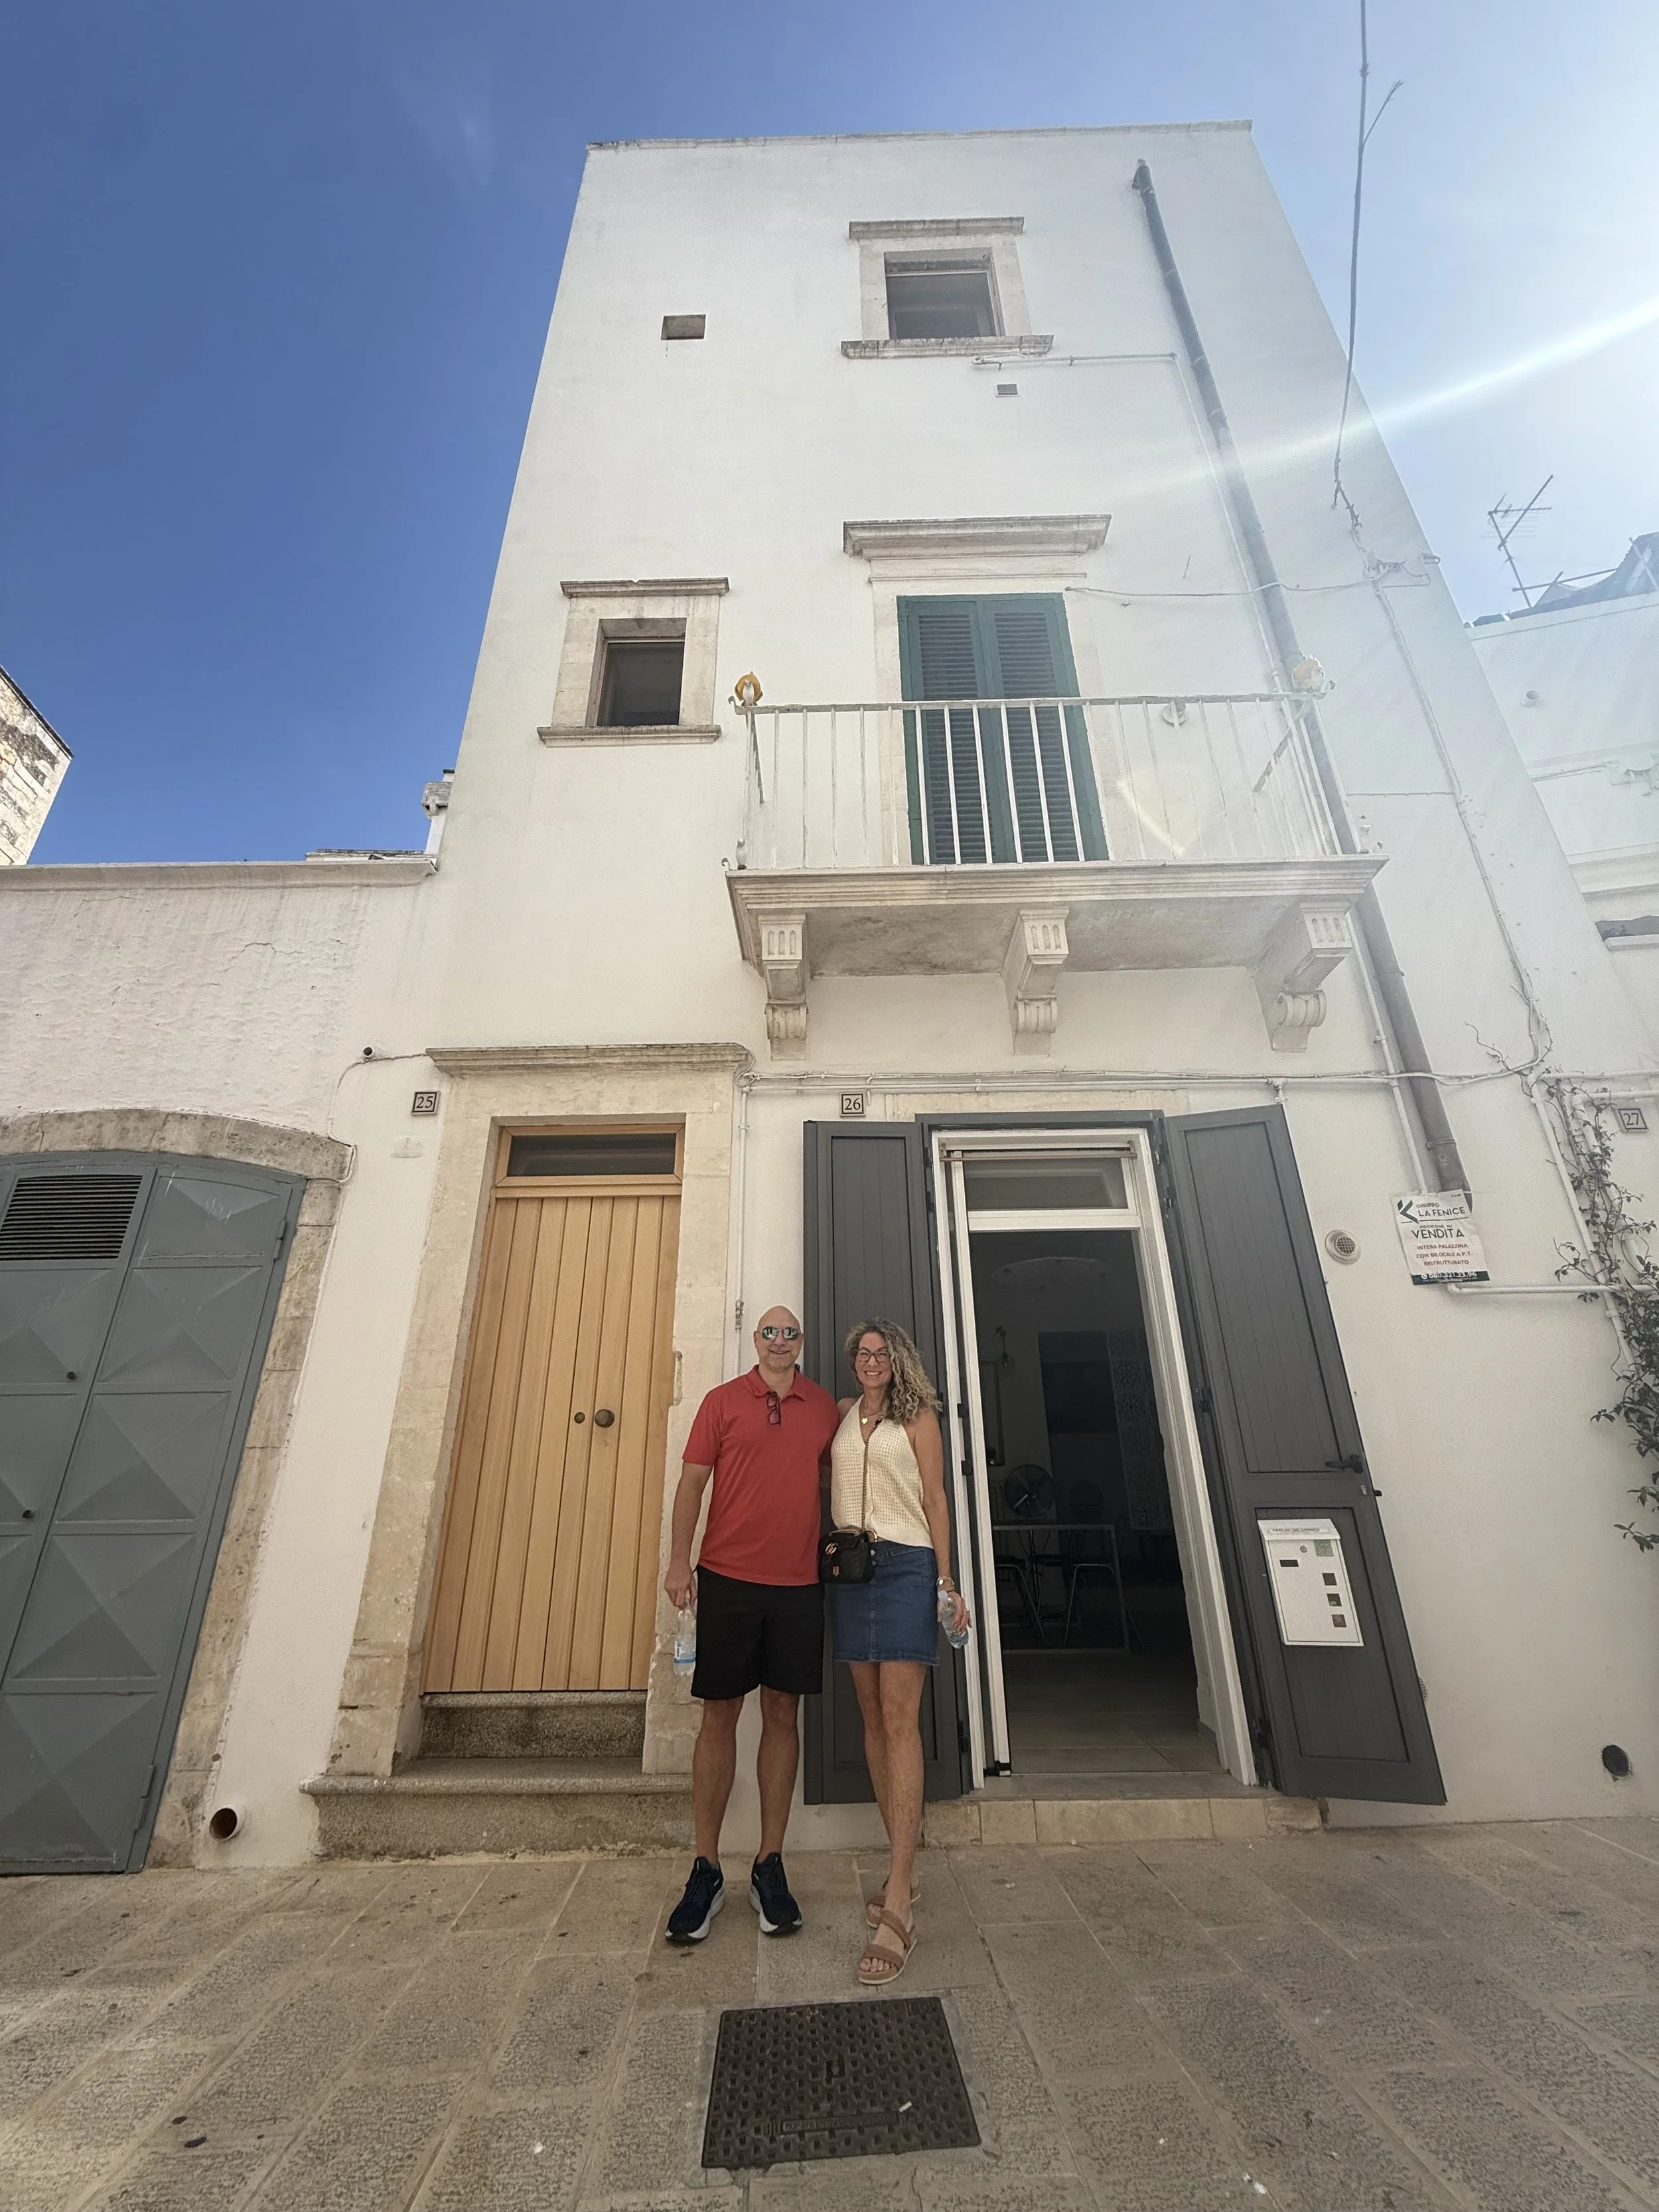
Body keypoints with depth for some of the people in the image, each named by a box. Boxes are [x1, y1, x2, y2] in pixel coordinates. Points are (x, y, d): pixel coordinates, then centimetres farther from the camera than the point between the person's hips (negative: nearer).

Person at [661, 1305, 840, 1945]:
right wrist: (678, 1561, -6)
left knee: (782, 1715, 10)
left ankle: (770, 1866, 25)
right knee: (718, 1716, 7)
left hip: (798, 1584, 2)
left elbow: (831, 1478, 15)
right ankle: (706, 1869, 22)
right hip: (728, 1578, -2)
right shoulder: (722, 1401, 0)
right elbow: (692, 1480, -1)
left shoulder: (824, 1407, 6)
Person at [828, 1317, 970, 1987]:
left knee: (900, 1720, -8)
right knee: (873, 1718, 10)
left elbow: (935, 1500, 1)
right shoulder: (840, 1416, 12)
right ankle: (902, 1869, 22)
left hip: (904, 1566, -4)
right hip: (848, 1571, 4)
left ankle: (898, 1902, -7)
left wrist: (946, 1581, -4)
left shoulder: (917, 1416, 3)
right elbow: (817, 1473, 18)